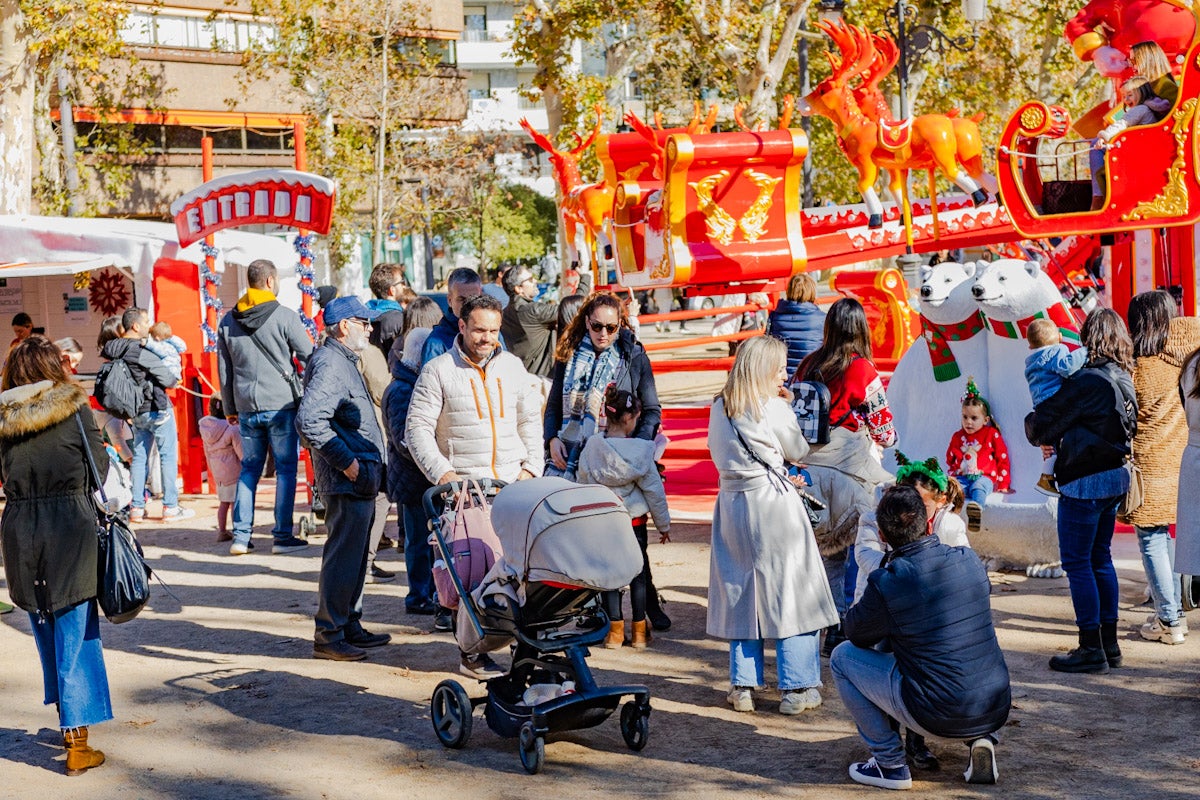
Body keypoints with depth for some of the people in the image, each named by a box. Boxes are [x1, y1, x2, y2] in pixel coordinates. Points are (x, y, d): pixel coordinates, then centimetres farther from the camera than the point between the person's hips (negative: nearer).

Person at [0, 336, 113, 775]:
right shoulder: (74, 410, -7)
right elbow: (100, 468, -1)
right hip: (71, 527, -3)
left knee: (46, 632, 19)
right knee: (75, 632, 3)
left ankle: (69, 720, 32)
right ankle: (77, 744, 4)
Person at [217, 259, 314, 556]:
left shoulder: (228, 321, 8)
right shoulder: (285, 317, -8)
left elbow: (224, 370, 12)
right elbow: (309, 357, -5)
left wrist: (230, 409, 20)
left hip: (247, 408, 5)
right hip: (281, 404, -5)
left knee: (249, 468, 13)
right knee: (286, 468, 2)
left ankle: (241, 536, 10)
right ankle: (283, 536, 2)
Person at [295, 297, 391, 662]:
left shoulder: (344, 361, 19)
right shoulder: (329, 363, -15)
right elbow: (309, 420, -27)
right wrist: (348, 463, -22)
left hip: (360, 480, 11)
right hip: (348, 481, -11)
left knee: (354, 555, 16)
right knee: (343, 556, -6)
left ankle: (350, 627, 25)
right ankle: (328, 636, 0)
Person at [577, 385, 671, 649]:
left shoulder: (591, 447, -5)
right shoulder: (640, 451, -13)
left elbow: (583, 484, 5)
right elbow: (654, 490, -6)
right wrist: (663, 524, 6)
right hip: (634, 522, -2)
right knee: (638, 574, 10)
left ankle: (615, 630, 11)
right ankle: (639, 631, 15)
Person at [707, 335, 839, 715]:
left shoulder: (719, 409, 5)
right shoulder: (774, 409, -10)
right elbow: (799, 452, 3)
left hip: (732, 503, 5)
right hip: (773, 503, -5)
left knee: (740, 594, 12)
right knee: (791, 592, 3)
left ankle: (743, 686, 13)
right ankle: (796, 688, 5)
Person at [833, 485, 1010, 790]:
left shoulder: (886, 583, -14)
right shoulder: (970, 561, 1)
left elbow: (857, 635, 6)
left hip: (939, 716, -5)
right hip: (996, 712, 5)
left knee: (842, 657, 11)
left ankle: (890, 764, 12)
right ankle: (982, 740, 15)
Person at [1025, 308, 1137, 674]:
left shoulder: (1088, 381, -21)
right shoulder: (1124, 379, 6)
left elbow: (1040, 426, -17)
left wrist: (1032, 424, 7)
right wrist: (1059, 440, 12)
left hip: (1085, 482, -9)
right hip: (1114, 477, 9)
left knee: (1077, 562, 0)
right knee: (1100, 559, 17)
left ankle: (1091, 649, 3)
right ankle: (1109, 643, 24)